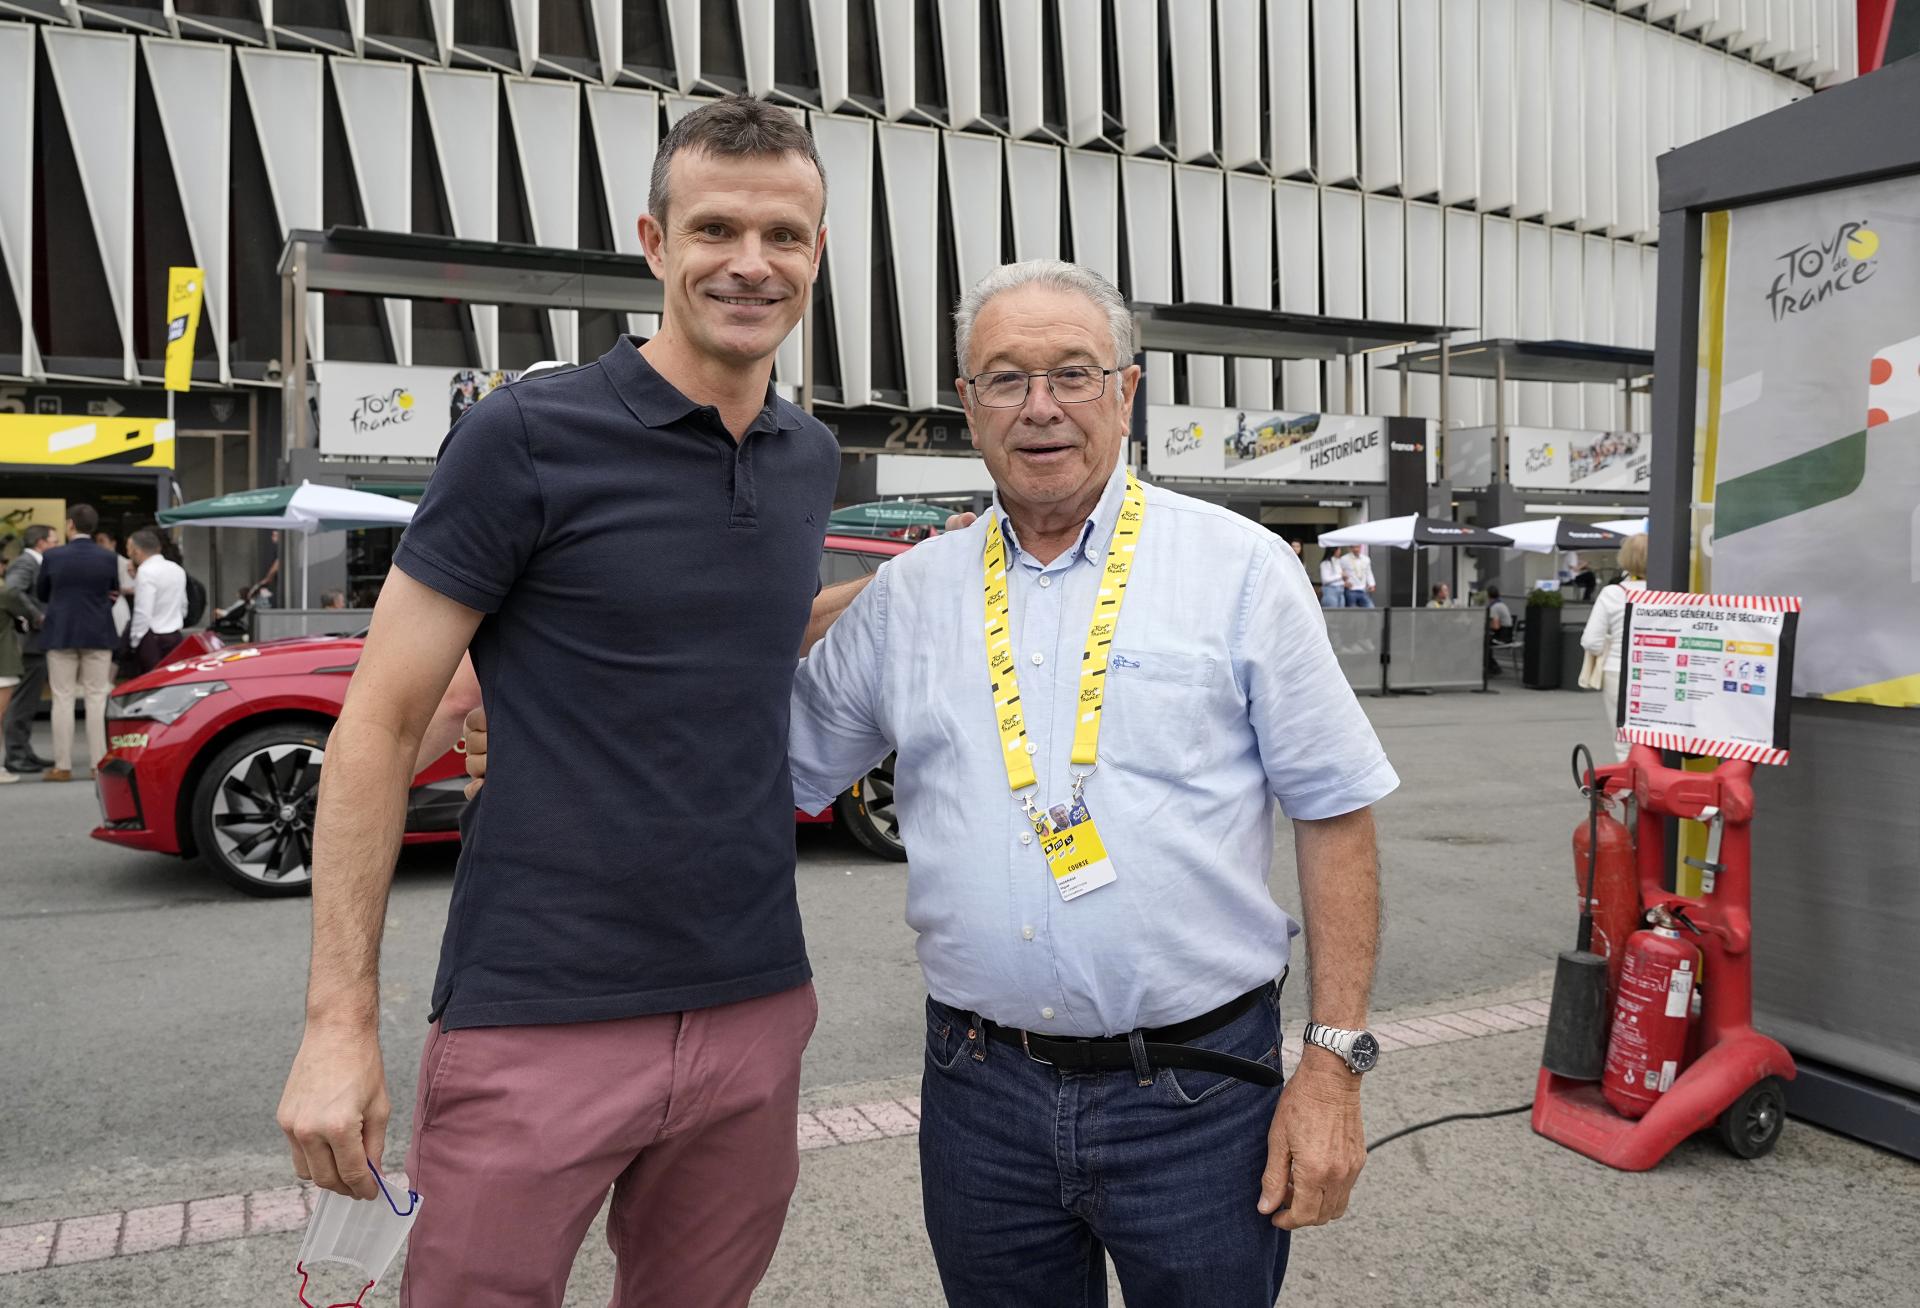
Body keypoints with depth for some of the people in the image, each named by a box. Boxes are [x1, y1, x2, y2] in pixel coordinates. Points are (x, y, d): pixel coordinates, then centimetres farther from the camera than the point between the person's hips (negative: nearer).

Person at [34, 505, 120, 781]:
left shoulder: (52, 557, -5)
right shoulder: (109, 558, -4)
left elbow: (40, 594, 9)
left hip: (60, 634, 0)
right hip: (98, 635, 1)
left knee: (63, 699, 4)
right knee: (97, 699, 4)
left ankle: (62, 766, 4)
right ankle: (98, 763, 3)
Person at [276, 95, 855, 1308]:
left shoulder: (812, 458, 8)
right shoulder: (530, 435, -10)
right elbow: (382, 726, -7)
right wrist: (341, 1021, -9)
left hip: (754, 1013, 5)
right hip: (539, 1024, -5)